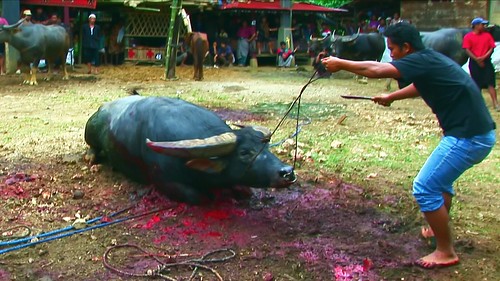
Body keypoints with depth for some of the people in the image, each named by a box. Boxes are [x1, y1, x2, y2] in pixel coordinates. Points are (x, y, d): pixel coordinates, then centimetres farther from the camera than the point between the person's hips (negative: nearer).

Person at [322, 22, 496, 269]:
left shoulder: (423, 61, -16)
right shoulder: (429, 61, 12)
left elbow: (376, 70, -21)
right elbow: (419, 87, 32)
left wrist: (340, 64, -10)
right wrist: (391, 97, 37)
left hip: (468, 137, -10)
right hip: (475, 132, 10)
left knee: (425, 188, -6)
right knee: (440, 178, 28)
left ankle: (446, 252, 6)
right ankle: (441, 229, 45)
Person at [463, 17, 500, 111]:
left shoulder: (487, 35, 7)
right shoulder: (468, 36, -1)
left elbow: (492, 48, 3)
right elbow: (467, 50, -8)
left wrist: (484, 57, -12)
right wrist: (477, 59, -15)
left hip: (486, 61, 1)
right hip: (474, 62, -1)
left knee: (490, 82, -7)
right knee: (477, 83, 6)